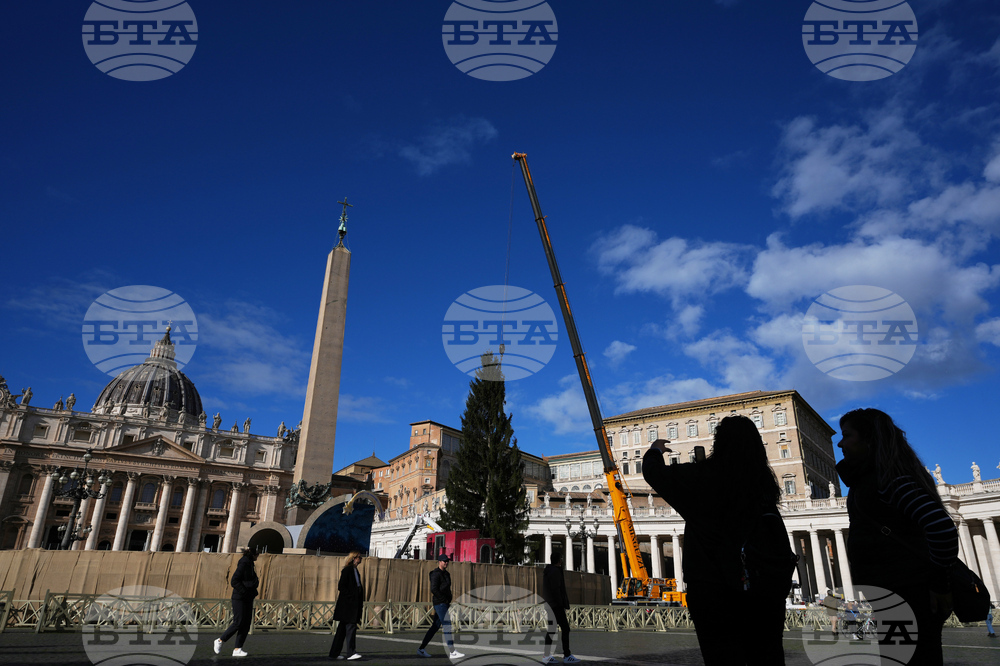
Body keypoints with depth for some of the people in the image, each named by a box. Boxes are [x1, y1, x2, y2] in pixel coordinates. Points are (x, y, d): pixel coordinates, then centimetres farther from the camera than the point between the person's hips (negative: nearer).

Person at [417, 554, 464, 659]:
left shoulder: (446, 574, 18)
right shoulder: (436, 574, -11)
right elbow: (434, 589, -20)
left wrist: (448, 601, 11)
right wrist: (445, 600, -17)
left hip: (445, 603, 9)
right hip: (440, 603, -9)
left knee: (435, 627, 12)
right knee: (447, 626, -12)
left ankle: (421, 649, 20)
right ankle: (452, 652, -11)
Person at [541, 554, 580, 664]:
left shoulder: (547, 571, 15)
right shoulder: (555, 571, -15)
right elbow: (556, 590, -19)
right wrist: (562, 605, -16)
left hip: (549, 605, 10)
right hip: (556, 605, -10)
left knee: (551, 630, 11)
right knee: (565, 629, -5)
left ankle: (546, 656, 12)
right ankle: (567, 656, -3)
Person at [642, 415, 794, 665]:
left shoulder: (701, 476, -12)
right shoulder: (762, 481, -1)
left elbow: (654, 473, 1)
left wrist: (655, 451, 22)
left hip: (713, 586, -4)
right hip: (764, 587, 4)